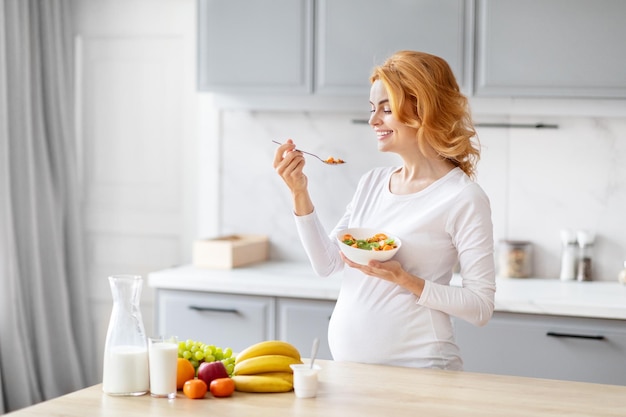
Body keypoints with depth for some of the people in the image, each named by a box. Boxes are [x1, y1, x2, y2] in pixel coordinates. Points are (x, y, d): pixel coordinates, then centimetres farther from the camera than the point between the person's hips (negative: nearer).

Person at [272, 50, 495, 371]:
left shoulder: (464, 199, -12)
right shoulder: (371, 182, 8)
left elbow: (481, 307, -13)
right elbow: (326, 264, 6)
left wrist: (405, 280, -23)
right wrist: (299, 193, -2)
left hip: (416, 367, -6)